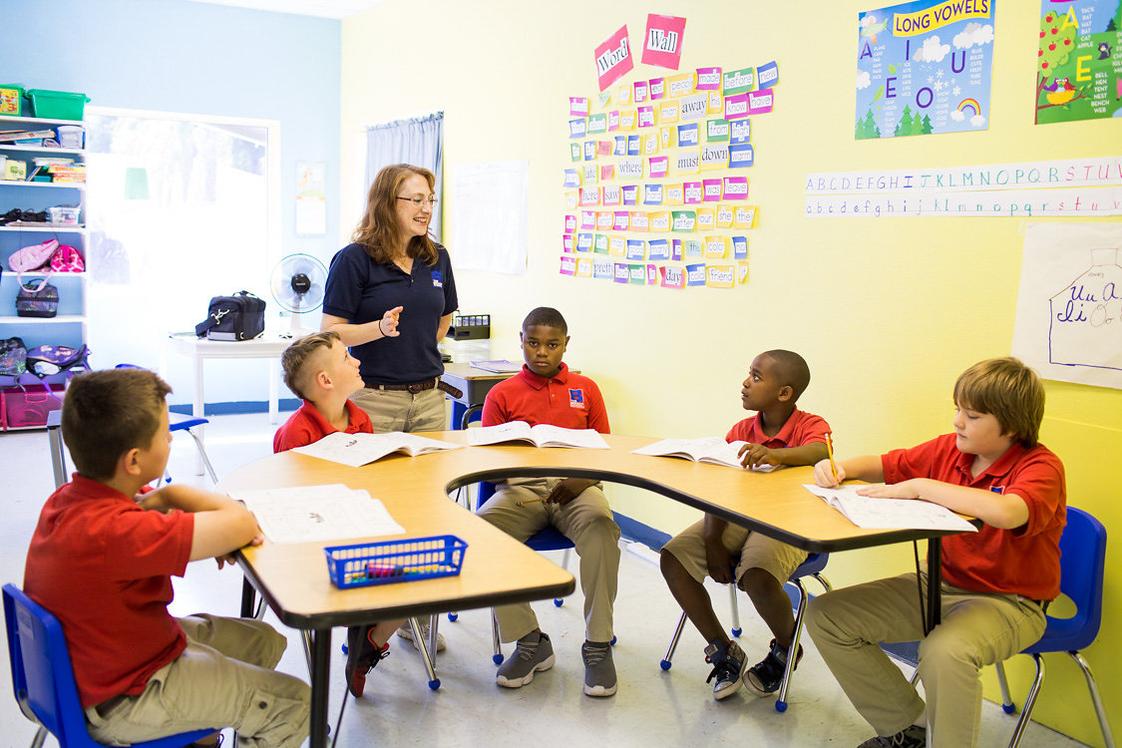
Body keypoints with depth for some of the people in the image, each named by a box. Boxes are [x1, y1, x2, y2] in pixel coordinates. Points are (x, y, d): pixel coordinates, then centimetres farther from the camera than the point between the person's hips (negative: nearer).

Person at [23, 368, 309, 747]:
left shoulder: (68, 497, -7)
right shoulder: (114, 531, -38)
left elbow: (165, 495, 5)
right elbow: (241, 523, -37)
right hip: (121, 701, -9)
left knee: (264, 640, 20)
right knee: (296, 703, -1)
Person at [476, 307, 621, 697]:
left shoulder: (586, 389, 16)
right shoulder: (502, 395, 13)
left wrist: (583, 480, -9)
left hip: (574, 486, 0)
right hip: (520, 488, 1)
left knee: (601, 525, -34)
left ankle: (598, 644, -21)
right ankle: (529, 641, -18)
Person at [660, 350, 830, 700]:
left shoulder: (810, 425, -6)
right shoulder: (741, 431, 6)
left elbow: (819, 451, -32)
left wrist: (776, 454, -52)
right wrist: (712, 540, -17)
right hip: (737, 518, 5)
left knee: (756, 576, -35)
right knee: (673, 557, -14)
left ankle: (786, 650, 3)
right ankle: (724, 651, 4)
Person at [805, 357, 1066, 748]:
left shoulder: (1041, 466, -18)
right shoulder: (949, 448, 0)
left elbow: (1005, 513, -40)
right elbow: (883, 465, 12)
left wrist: (918, 486, -32)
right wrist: (840, 468, -10)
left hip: (1008, 601, -7)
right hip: (938, 583, 7)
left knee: (944, 651, -40)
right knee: (825, 615, -3)